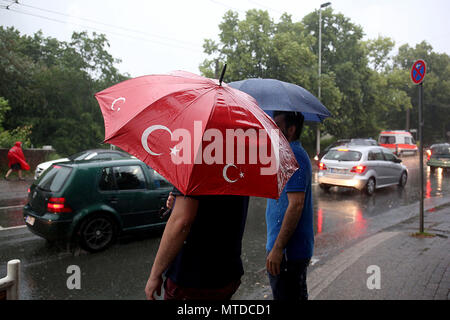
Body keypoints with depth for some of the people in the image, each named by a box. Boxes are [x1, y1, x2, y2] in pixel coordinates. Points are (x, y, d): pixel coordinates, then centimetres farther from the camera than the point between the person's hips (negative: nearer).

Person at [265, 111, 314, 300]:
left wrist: (277, 249, -24)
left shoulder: (293, 157, -19)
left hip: (288, 251, -11)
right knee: (297, 295, 22)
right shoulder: (293, 154, 15)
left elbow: (296, 205, -26)